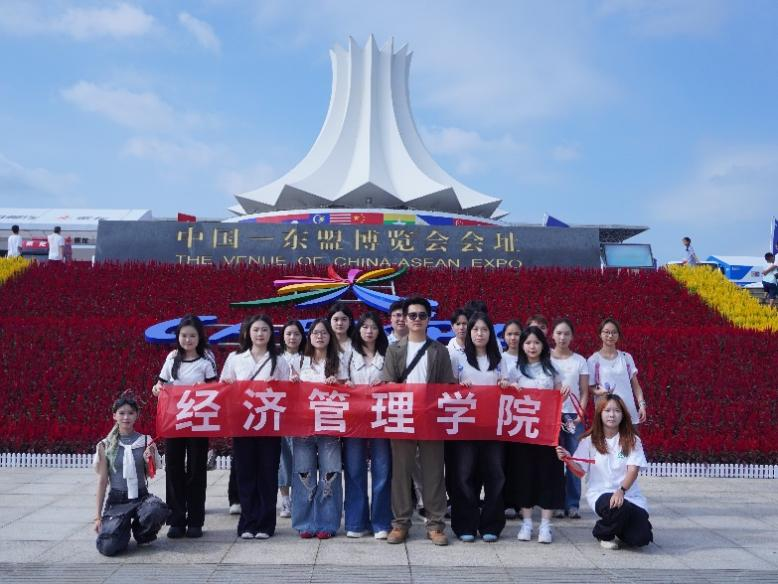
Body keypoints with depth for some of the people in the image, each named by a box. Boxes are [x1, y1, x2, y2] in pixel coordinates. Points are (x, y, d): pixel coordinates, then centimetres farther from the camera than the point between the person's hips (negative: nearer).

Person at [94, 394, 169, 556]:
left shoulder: (146, 441, 0)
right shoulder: (106, 445, -1)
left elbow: (151, 474, 7)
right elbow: (102, 481, 2)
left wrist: (149, 460, -15)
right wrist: (98, 516, 3)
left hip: (141, 497, 0)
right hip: (116, 500, 0)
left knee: (157, 511, -35)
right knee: (108, 547, -22)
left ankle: (141, 533, 2)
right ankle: (123, 527, 16)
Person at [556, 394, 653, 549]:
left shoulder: (632, 440, 1)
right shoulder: (590, 440, 2)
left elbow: (633, 470, -9)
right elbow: (580, 471, 1)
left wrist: (621, 490, -26)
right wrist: (568, 459, -20)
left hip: (629, 494, 2)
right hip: (600, 493, -1)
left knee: (641, 538, -18)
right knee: (619, 508, -35)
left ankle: (619, 529, 21)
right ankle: (604, 533, 1)